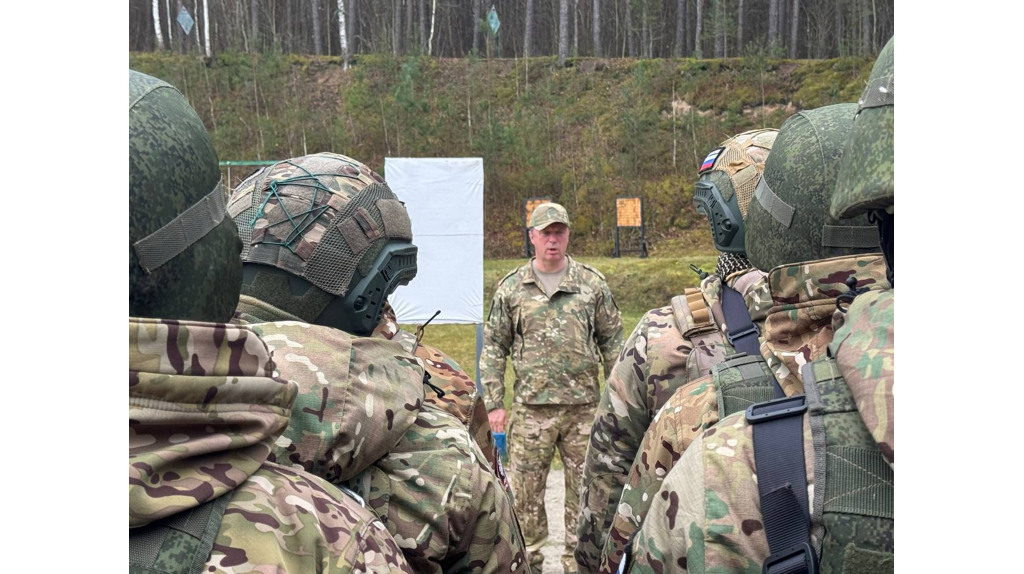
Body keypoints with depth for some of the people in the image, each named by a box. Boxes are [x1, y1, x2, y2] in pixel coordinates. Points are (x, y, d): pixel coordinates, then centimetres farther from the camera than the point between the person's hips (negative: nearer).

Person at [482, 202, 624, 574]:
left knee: (583, 491, 9)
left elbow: (612, 342, 8)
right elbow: (493, 348, 6)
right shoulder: (511, 288, 4)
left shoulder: (592, 284, 5)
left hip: (583, 407, 1)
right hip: (530, 409, 0)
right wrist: (494, 403, 0)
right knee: (525, 492, 6)